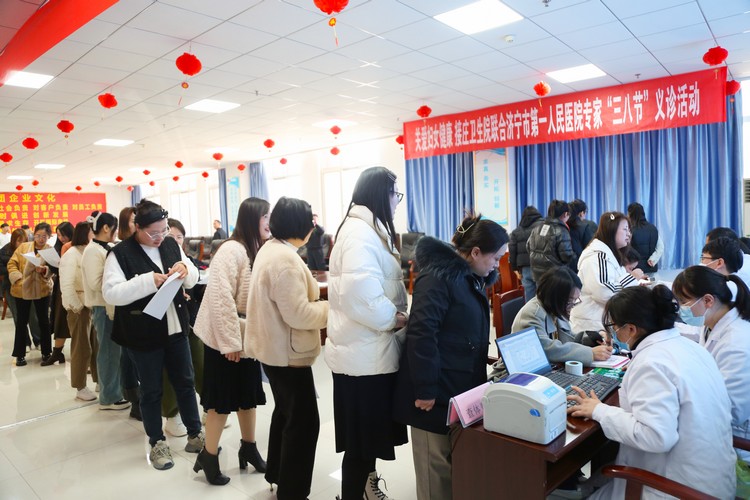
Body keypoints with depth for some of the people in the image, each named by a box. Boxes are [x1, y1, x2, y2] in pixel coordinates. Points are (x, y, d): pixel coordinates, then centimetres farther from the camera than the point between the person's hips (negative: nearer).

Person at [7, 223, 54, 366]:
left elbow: (52, 270, -9)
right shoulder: (23, 246, 4)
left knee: (43, 320, 6)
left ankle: (46, 352, 17)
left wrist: (44, 269, -31)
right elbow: (12, 263, 1)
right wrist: (18, 279, -13)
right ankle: (20, 354, 16)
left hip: (42, 290, -1)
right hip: (22, 289, 1)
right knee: (21, 321, 6)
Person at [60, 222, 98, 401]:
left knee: (97, 346, 12)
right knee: (82, 348, 3)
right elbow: (66, 285, -18)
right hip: (80, 307, -6)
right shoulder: (72, 254, -11)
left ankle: (99, 380, 24)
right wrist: (77, 307, -14)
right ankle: (80, 388, 15)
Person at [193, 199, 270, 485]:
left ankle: (248, 448, 33)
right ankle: (209, 456, 22)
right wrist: (230, 341, -22)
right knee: (223, 398, 4)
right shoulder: (231, 250, -20)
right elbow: (221, 299, -24)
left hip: (248, 337, 7)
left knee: (248, 394, 17)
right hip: (226, 339, -7)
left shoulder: (258, 250, 4)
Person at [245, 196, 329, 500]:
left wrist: (314, 290, 9)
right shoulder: (285, 258, -26)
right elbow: (298, 315, -28)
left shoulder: (270, 248, 7)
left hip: (275, 348, 11)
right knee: (303, 421, 1)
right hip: (287, 352, -11)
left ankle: (277, 474, 40)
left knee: (285, 412, 24)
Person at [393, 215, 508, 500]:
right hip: (436, 389, -9)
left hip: (461, 386, 9)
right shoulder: (438, 277, -20)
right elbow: (421, 334, -25)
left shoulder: (469, 277, 10)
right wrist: (424, 388, -24)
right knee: (437, 466, 6)